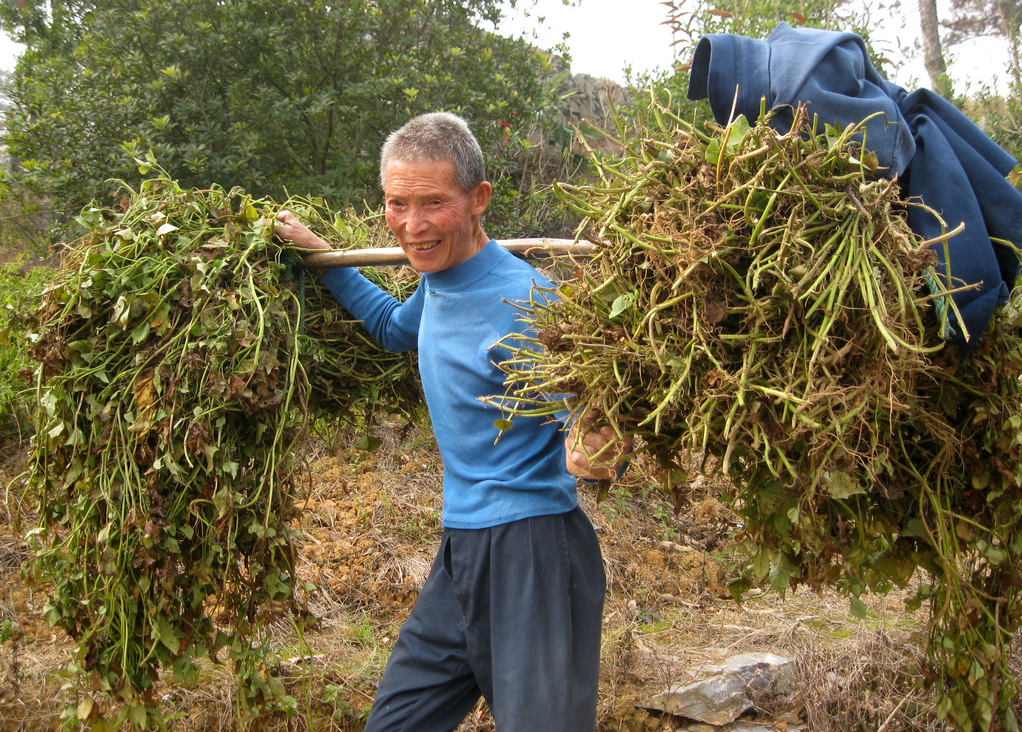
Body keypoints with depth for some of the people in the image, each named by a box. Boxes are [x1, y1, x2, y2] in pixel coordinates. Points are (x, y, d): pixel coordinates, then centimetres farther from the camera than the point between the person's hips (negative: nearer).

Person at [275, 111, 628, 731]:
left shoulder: (526, 302, -19)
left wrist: (594, 455, -42)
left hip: (534, 549, -8)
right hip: (462, 546, 8)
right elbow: (397, 328, 32)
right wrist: (322, 257, 29)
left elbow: (592, 422, -19)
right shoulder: (439, 280, 7)